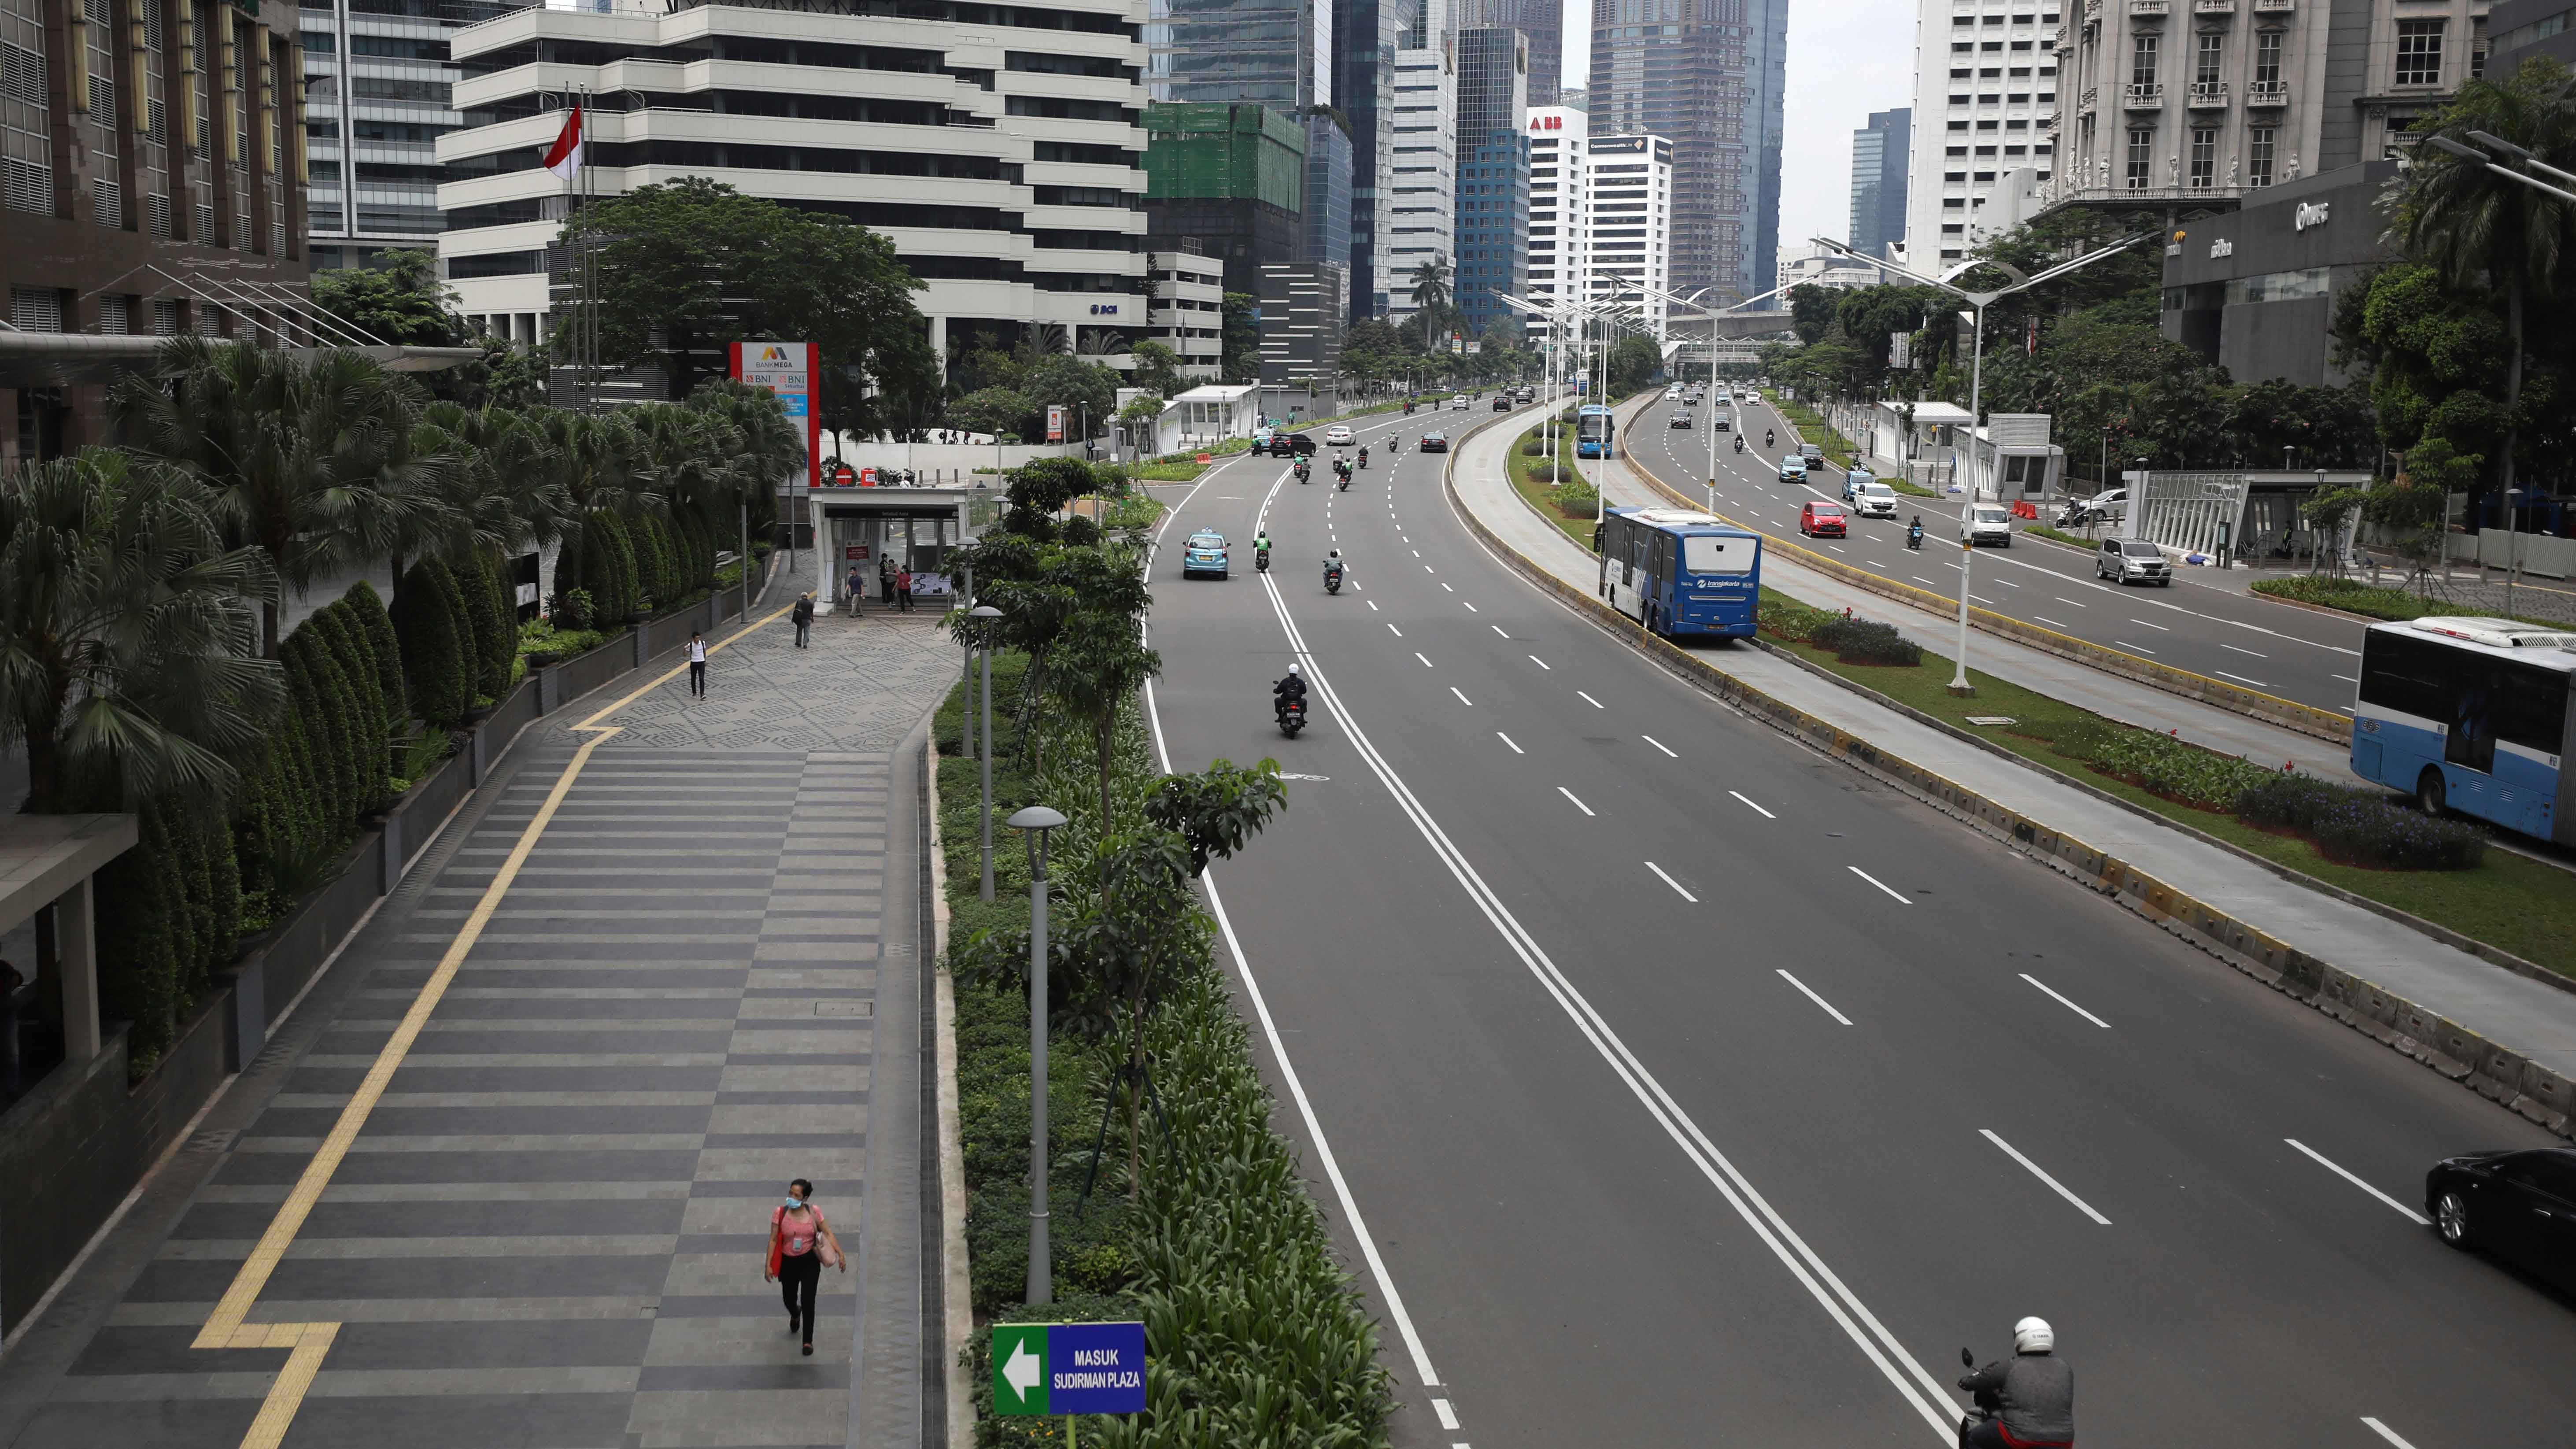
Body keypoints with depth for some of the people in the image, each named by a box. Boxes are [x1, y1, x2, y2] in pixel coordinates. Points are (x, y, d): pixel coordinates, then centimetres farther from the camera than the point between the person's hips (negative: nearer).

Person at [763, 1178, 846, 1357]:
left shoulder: (814, 1212, -12)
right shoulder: (780, 1213, -14)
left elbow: (827, 1233, -4)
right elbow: (773, 1240, -8)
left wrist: (840, 1254, -11)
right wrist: (769, 1265, -9)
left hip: (809, 1262, -1)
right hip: (788, 1263, 1)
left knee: (808, 1302, -8)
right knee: (789, 1300, 18)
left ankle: (808, 1341, 10)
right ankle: (795, 1315, 58)